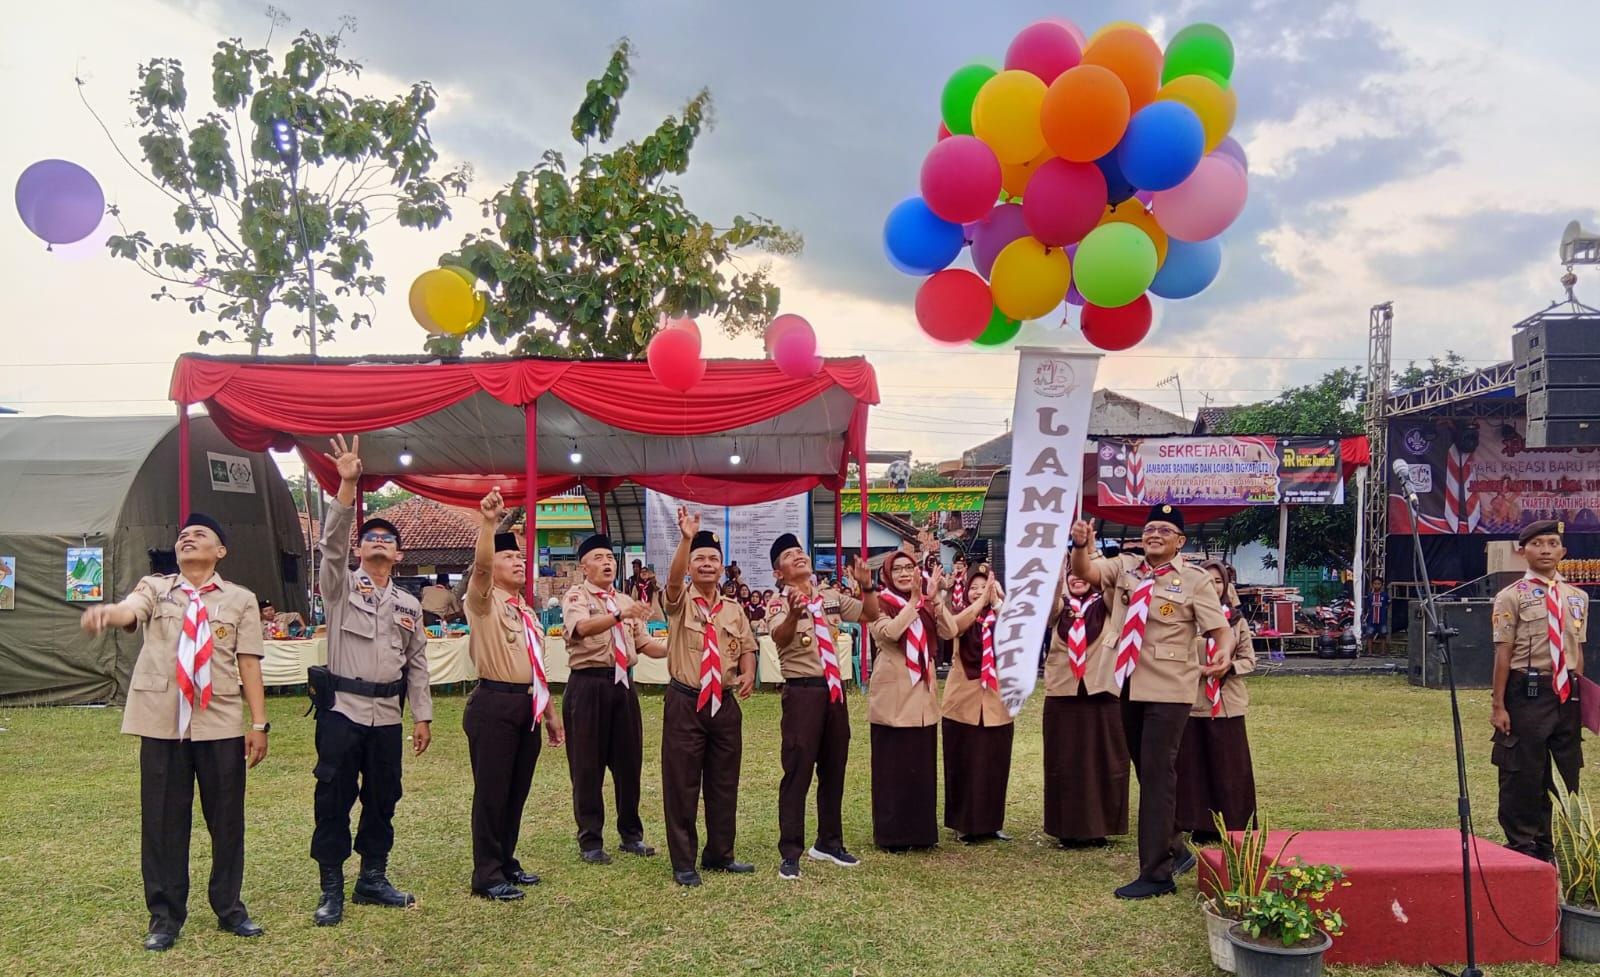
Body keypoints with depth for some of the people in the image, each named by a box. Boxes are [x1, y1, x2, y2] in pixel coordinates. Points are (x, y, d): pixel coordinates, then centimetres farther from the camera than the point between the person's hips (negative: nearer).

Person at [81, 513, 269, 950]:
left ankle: (229, 908, 24)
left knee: (227, 819, 8)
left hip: (222, 723, 0)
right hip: (162, 722, 0)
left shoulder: (240, 599, 6)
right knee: (162, 820, 6)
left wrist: (259, 723, -2)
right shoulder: (155, 588, 7)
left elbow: (249, 664, 2)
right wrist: (106, 612, -42)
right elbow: (129, 610, -17)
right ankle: (165, 916, 21)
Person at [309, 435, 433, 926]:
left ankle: (373, 878, 24)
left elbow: (417, 664, 13)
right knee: (333, 798, 0)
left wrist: (423, 715, 7)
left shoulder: (409, 606, 12)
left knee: (382, 797, 10)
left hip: (387, 713, 4)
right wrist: (347, 486, -29)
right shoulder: (341, 585, 2)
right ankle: (331, 889, 10)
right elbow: (331, 544, -17)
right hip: (341, 707, -4)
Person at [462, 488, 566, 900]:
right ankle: (487, 875, 7)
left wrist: (550, 713, 21)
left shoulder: (527, 613, 19)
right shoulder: (484, 601, -4)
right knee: (491, 792, -2)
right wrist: (488, 522, -36)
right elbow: (480, 565, -26)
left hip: (527, 705, 8)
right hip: (493, 704, -8)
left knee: (517, 790, 13)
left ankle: (505, 862, 27)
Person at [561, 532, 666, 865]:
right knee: (587, 765, 1)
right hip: (588, 684, -6)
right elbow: (582, 627, -26)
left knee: (629, 761, 11)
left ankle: (631, 834, 26)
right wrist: (621, 614, -40)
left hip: (623, 683, 6)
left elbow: (647, 645, 14)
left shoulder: (626, 601, 17)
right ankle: (590, 841, 14)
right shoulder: (576, 597, -4)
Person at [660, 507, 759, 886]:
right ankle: (683, 862, 11)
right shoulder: (680, 602, -3)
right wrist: (686, 538, -39)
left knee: (724, 782, 12)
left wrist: (748, 674, -8)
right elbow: (673, 579, -25)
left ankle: (719, 854, 26)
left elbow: (747, 647, 14)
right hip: (685, 703, -4)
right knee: (681, 783, 0)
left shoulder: (734, 610, 10)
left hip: (725, 704, 4)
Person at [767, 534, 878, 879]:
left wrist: (867, 586, -9)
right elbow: (779, 636, -28)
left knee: (833, 770, 14)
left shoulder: (830, 597, 10)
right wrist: (794, 613, -51)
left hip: (833, 690, 6)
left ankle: (829, 843, 28)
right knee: (798, 771, -4)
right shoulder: (780, 603, -8)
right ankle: (790, 852, 3)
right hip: (802, 692, -6)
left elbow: (871, 614, 11)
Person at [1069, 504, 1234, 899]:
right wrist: (1080, 546, -31)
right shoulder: (1124, 567, 6)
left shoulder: (1194, 580, -4)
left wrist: (1224, 654, -29)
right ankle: (1174, 849, 35)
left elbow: (1221, 628, -8)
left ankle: (1156, 874, 0)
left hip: (1168, 690, -5)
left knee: (1158, 775, -7)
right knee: (1146, 773, 16)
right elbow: (1084, 572, -9)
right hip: (1129, 685, 5)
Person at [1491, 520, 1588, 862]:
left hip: (1566, 693, 5)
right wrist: (1498, 705, -9)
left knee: (1566, 772, 11)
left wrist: (1580, 698, 14)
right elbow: (1503, 653, -7)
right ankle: (1521, 847, 16)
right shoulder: (1512, 597, -5)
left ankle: (1548, 847, 25)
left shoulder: (1577, 597, 11)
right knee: (1522, 773, 2)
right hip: (1527, 692, -5)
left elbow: (1577, 652, 15)